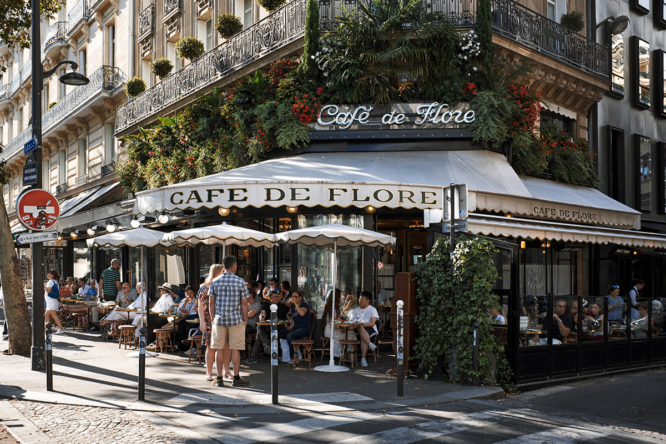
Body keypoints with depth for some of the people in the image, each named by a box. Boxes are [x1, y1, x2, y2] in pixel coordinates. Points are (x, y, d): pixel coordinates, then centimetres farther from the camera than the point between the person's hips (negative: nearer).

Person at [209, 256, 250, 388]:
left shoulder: (215, 282, 2)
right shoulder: (240, 282, -5)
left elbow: (211, 302, 4)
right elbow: (244, 303, -4)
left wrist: (213, 318, 13)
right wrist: (245, 319, 5)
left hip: (219, 319, 2)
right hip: (236, 320, -2)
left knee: (219, 349, 6)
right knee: (235, 349, 4)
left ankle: (219, 378, 9)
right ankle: (236, 378, 9)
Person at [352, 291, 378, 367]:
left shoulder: (372, 309, 9)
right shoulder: (356, 310, 25)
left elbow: (372, 323, -5)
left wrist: (363, 324, -21)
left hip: (370, 329, -3)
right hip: (358, 330, 3)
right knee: (359, 328, -37)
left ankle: (363, 359, -43)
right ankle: (370, 344, -48)